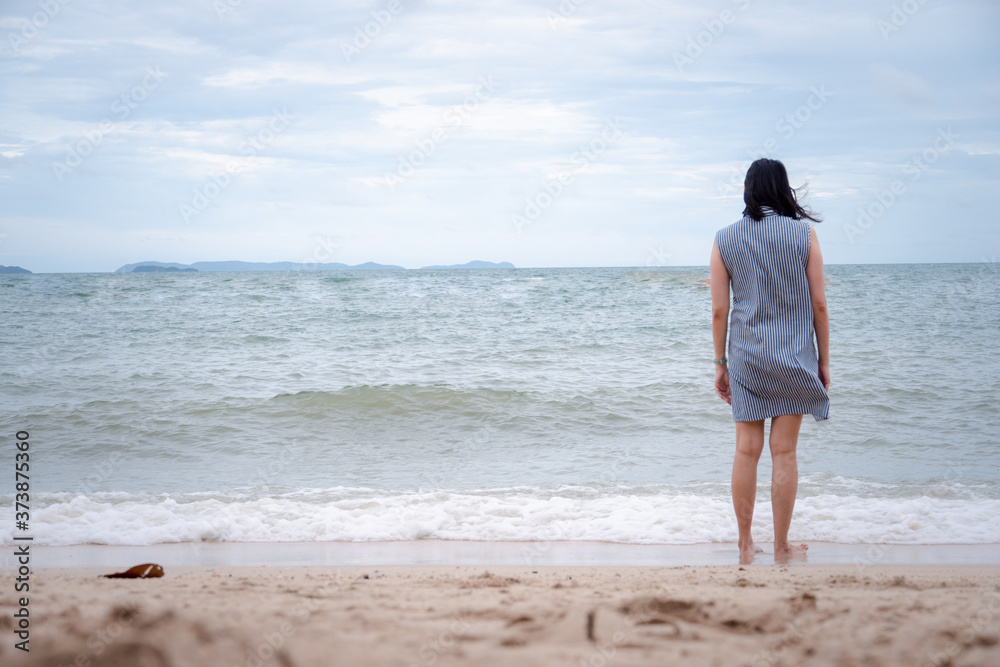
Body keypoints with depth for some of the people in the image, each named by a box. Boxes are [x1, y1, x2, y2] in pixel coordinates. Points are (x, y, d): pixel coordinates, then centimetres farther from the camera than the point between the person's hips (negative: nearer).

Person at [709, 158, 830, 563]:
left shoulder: (724, 240, -1)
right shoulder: (804, 234, -4)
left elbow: (719, 310, 0)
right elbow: (819, 304, -3)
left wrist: (721, 363, 9)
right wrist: (824, 359, 6)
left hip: (746, 358, 1)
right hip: (793, 358, -1)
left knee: (747, 450, 8)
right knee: (784, 453, 3)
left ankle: (745, 545, 15)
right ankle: (781, 547, 10)